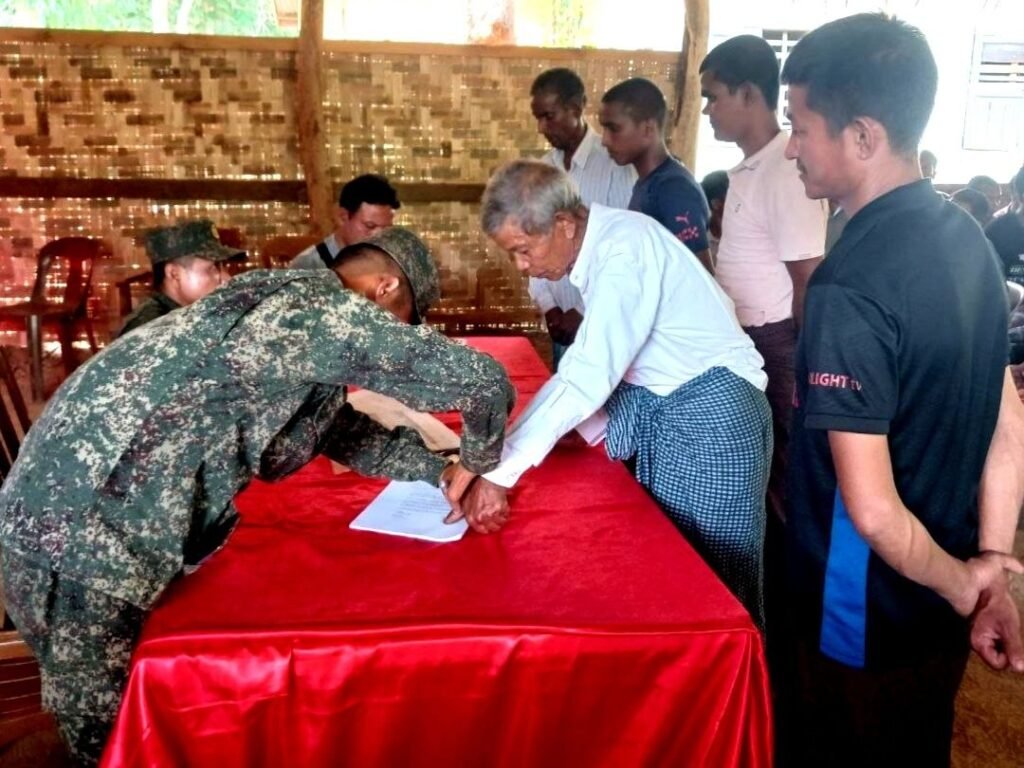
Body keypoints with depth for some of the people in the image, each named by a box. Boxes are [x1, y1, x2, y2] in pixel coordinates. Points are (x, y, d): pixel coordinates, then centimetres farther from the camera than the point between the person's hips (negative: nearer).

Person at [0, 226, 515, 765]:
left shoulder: (294, 307, 15)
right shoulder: (321, 306, -15)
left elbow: (345, 427, 27)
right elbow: (482, 379, -18)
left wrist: (442, 472, 20)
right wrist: (475, 463, 1)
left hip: (86, 514, 9)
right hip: (78, 532, -9)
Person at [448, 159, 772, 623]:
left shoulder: (623, 247, -24)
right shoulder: (593, 246, 4)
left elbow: (588, 375, -32)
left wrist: (499, 473, -32)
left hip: (711, 408, -9)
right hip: (656, 405, 9)